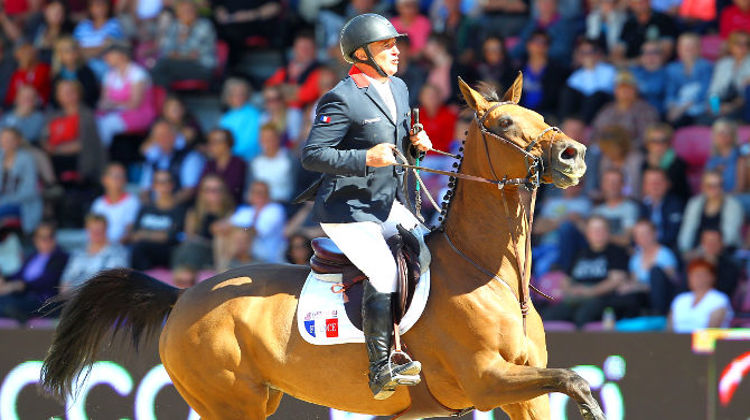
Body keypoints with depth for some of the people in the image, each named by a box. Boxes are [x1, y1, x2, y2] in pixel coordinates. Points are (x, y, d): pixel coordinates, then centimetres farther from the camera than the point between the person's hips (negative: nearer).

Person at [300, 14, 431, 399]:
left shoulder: (399, 89, 10)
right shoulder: (343, 99, -17)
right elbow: (311, 155, -20)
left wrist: (414, 143, 0)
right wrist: (366, 159, -28)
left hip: (388, 206, 9)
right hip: (347, 209, -9)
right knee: (385, 274, -21)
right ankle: (381, 371, -15)